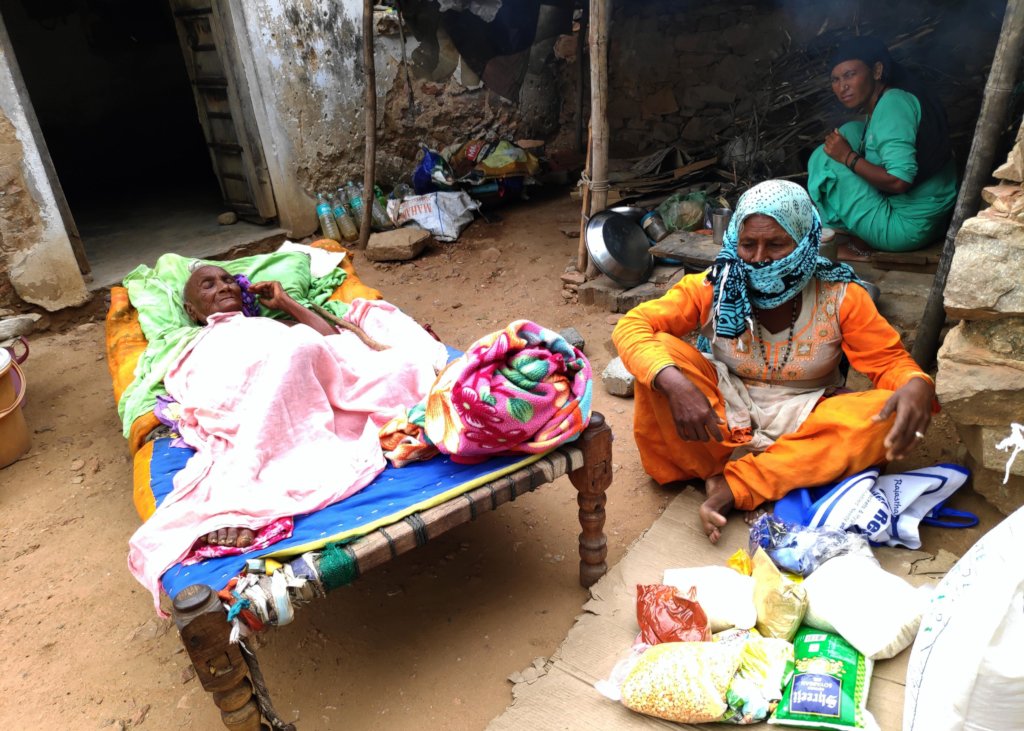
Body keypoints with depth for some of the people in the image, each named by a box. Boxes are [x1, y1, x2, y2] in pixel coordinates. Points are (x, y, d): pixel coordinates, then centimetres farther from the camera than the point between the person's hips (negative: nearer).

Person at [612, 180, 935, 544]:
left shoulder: (840, 296, -11)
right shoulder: (712, 287, -14)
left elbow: (891, 362, -6)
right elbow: (632, 326, -22)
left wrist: (918, 386, -32)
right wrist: (675, 383, -41)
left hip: (802, 424, 2)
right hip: (724, 416, -1)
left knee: (890, 414, -28)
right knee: (660, 351, -25)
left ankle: (734, 484, -27)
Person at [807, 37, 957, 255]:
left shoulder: (893, 103, -20)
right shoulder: (879, 104, 8)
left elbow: (899, 180, -28)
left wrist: (848, 158, -18)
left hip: (907, 228, -10)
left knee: (824, 158, -12)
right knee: (850, 132, 15)